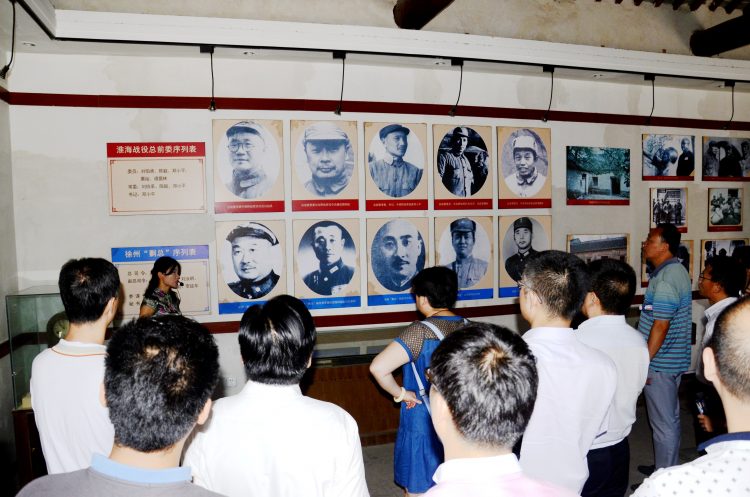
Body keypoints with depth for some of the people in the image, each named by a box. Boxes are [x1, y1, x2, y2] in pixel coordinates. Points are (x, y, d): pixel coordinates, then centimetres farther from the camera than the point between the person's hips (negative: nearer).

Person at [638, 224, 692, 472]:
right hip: (673, 359, 10)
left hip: (660, 362, -10)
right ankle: (668, 468, 34)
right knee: (670, 418, 20)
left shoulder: (665, 279, -22)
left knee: (663, 423, 2)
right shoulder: (677, 271, 10)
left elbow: (660, 326, -24)